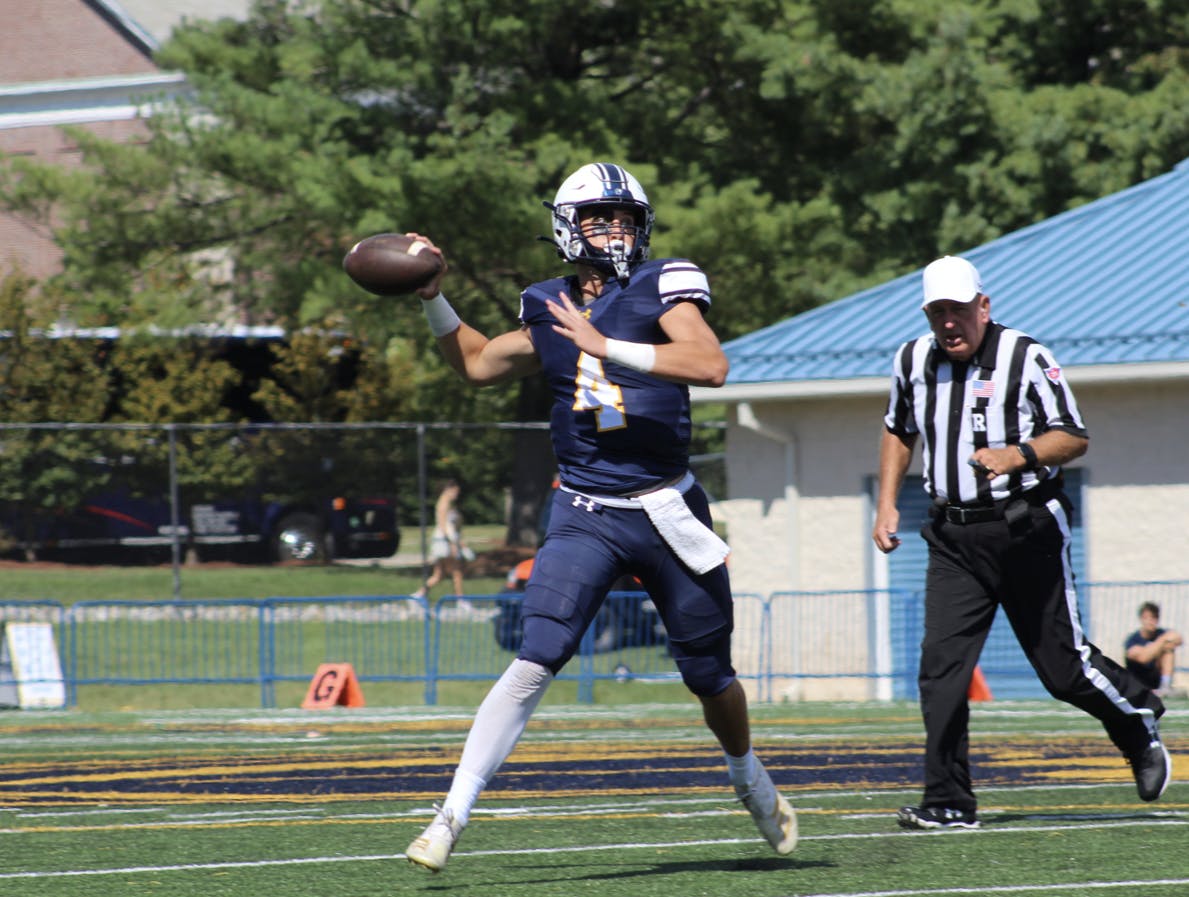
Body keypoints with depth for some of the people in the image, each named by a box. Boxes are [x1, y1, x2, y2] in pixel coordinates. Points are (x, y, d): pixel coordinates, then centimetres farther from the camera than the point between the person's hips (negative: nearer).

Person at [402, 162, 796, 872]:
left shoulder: (661, 288, -6)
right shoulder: (550, 313, 7)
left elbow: (711, 365, -25)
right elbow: (478, 363, 25)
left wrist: (605, 347, -28)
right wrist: (434, 298, 13)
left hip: (668, 512, -1)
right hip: (586, 517, 1)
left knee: (710, 675, 13)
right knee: (537, 661, -18)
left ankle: (752, 781, 43)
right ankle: (453, 815, -19)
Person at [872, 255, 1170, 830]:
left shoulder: (1025, 359, -9)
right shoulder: (912, 362, 6)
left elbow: (1074, 437, -9)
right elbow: (898, 432, 24)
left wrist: (1019, 455, -27)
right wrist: (887, 503, 15)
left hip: (1026, 533, -4)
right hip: (954, 539, 4)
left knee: (1063, 666, 2)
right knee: (941, 666, -9)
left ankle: (1140, 727, 31)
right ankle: (949, 804, -6)